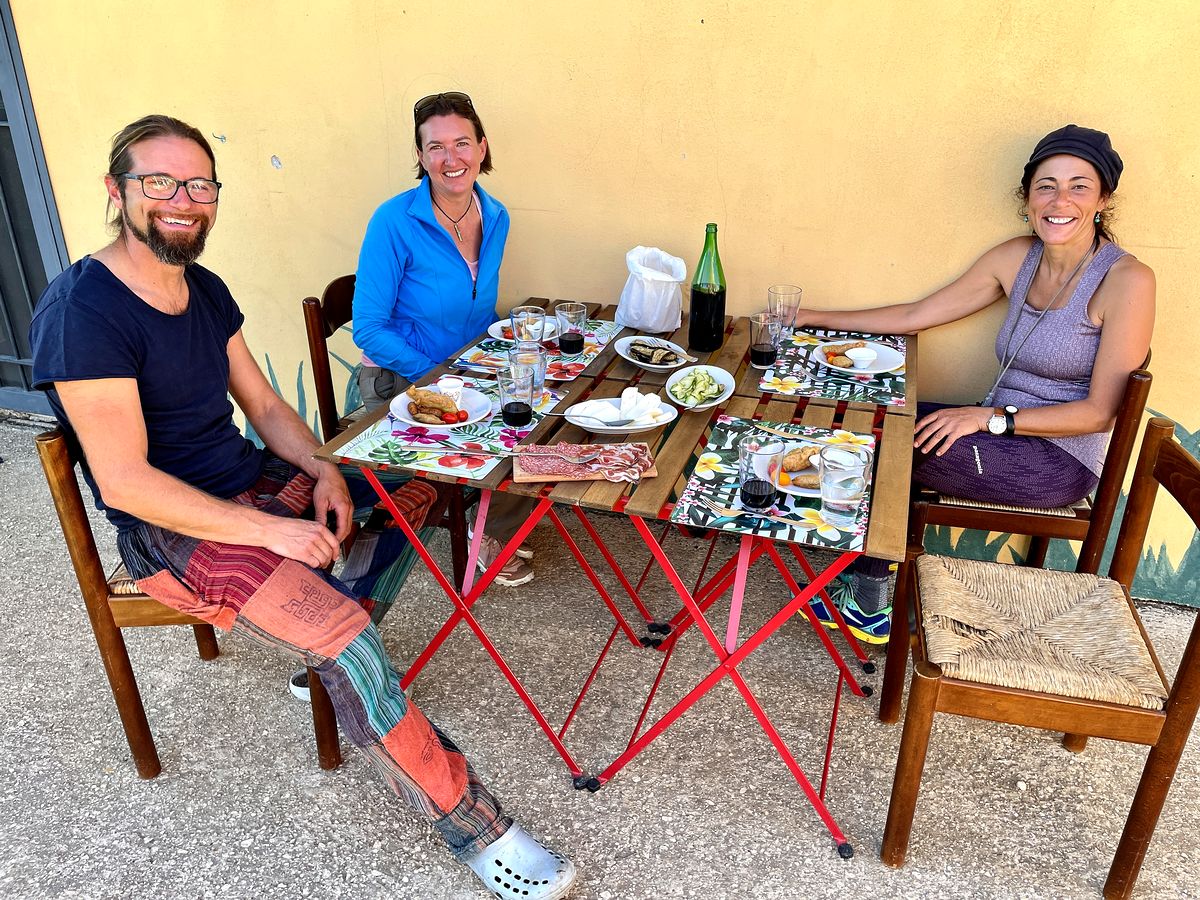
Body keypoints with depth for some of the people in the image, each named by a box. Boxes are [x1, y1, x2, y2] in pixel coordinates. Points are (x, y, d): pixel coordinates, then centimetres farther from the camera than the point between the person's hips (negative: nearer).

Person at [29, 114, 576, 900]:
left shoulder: (204, 290, 7)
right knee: (347, 633, -26)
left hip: (252, 483, 9)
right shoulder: (83, 311, -20)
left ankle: (330, 661, 13)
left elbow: (263, 404, 10)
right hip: (172, 529, -9)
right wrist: (271, 532, -26)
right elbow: (124, 482, -25)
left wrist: (323, 472, -10)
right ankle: (475, 831, -14)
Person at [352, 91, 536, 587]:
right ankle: (496, 536, 8)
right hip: (400, 380, -6)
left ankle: (502, 534, 11)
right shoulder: (395, 221, -18)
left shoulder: (496, 218, 1)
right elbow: (369, 328, -17)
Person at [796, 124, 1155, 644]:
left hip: (1060, 461, -6)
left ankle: (868, 598, 2)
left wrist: (991, 417, -23)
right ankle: (867, 600, -5)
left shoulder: (1126, 280, -14)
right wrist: (815, 318, 5)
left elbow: (1101, 411, -15)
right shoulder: (1017, 258, 4)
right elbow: (915, 316, 7)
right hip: (1004, 436, 6)